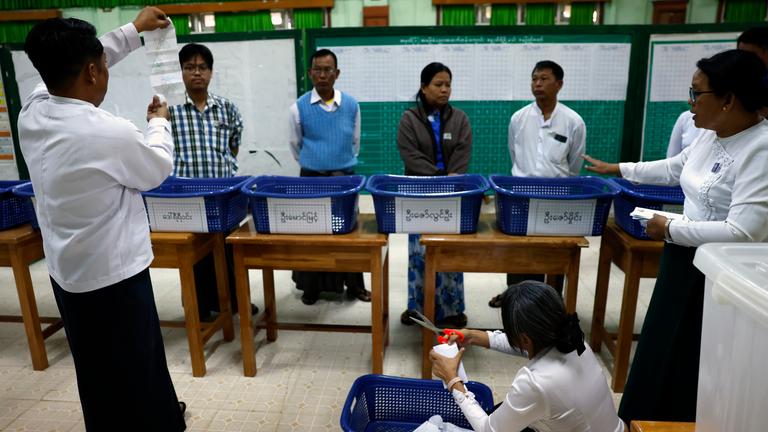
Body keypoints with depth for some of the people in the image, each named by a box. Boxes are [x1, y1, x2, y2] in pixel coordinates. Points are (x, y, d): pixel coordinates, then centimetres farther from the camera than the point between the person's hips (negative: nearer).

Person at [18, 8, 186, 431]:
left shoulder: (32, 111, -5)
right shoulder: (109, 132, -28)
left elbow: (69, 66, 14)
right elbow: (158, 169, -8)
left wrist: (133, 30, 19)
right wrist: (158, 122, 11)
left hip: (69, 271, 9)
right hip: (111, 276, -9)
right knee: (126, 379, 10)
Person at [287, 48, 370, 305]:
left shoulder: (351, 105, -2)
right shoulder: (299, 107, -6)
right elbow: (295, 145, 8)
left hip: (344, 177, 1)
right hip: (311, 178, -1)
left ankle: (354, 286, 23)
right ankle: (311, 287, 22)